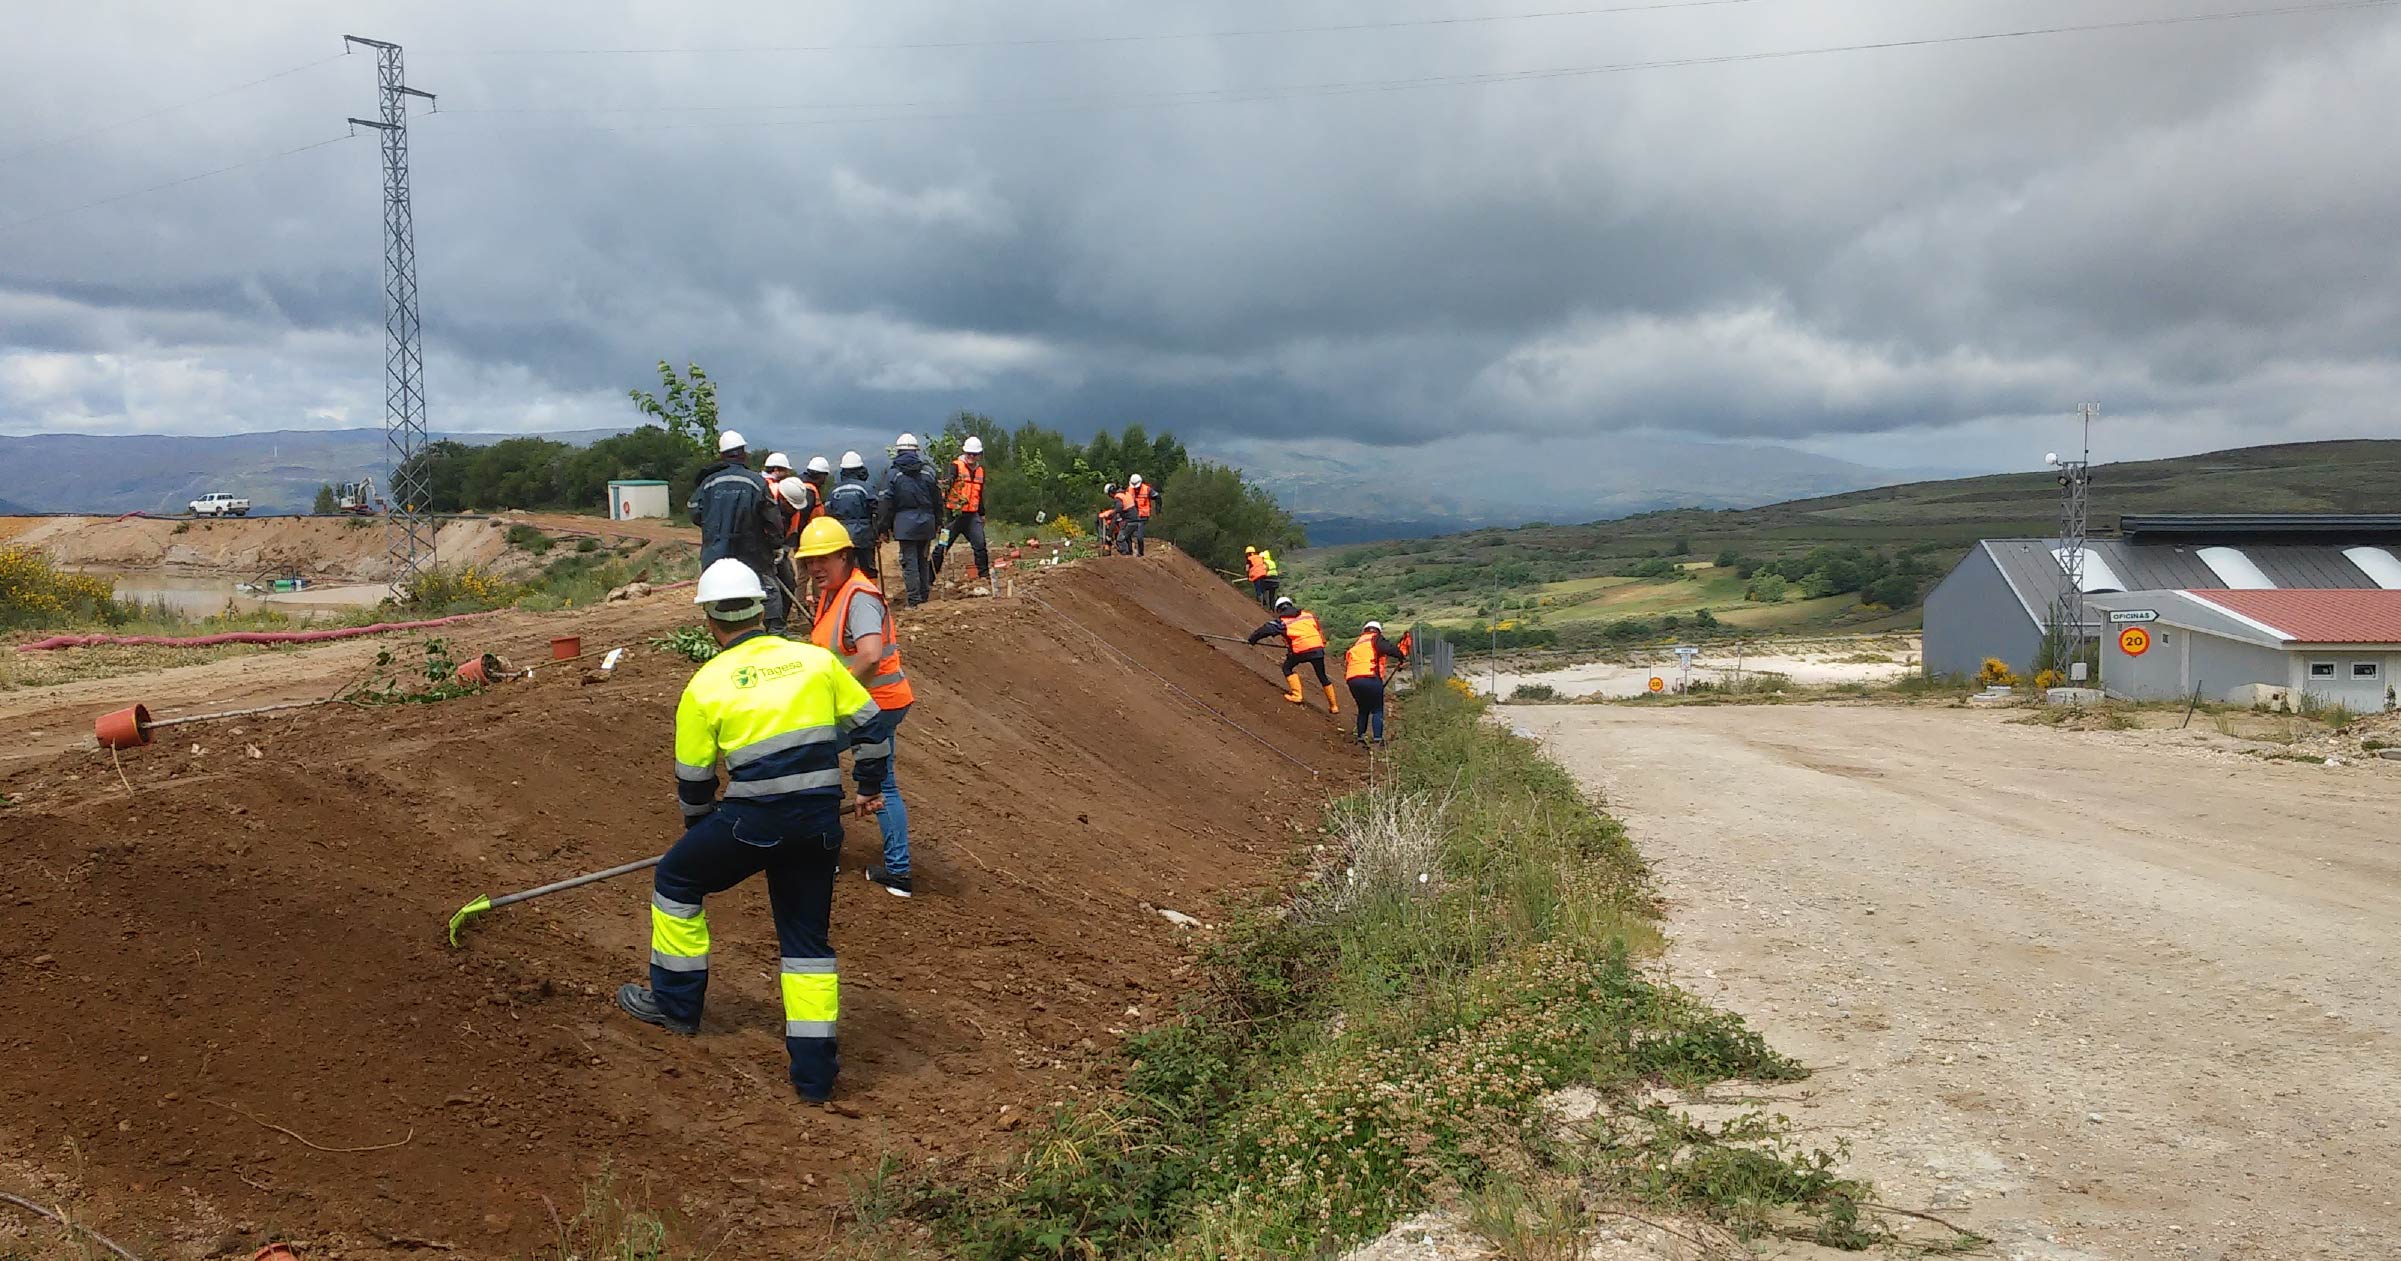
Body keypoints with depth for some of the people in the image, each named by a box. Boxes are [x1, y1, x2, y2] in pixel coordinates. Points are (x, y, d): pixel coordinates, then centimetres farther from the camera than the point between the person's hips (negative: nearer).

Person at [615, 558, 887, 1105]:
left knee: (676, 881, 23)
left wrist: (699, 832, 25)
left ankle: (676, 1000, 34)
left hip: (754, 818, -4)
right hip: (821, 822, 4)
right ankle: (815, 1070, 15)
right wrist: (870, 787, 27)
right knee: (808, 937, 15)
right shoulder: (817, 659, 6)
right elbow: (868, 722, 12)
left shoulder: (706, 685, -1)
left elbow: (693, 778, 7)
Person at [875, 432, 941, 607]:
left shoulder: (893, 474, -4)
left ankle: (914, 599, -6)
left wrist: (883, 528, 2)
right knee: (923, 559, 14)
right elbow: (938, 499, 10)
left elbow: (885, 504, -4)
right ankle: (924, 595, 20)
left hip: (905, 523, -4)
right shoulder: (928, 471, 5)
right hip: (926, 522, 4)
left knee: (909, 561, -2)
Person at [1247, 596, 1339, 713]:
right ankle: (1334, 706, 21)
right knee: (1322, 677, 15)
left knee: (1287, 667, 22)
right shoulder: (1309, 615, 19)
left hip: (1300, 650, -4)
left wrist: (1251, 639, 10)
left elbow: (1266, 630, 2)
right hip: (1318, 647, 4)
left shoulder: (1282, 621, 7)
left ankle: (1296, 695, 10)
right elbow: (1319, 629, 24)